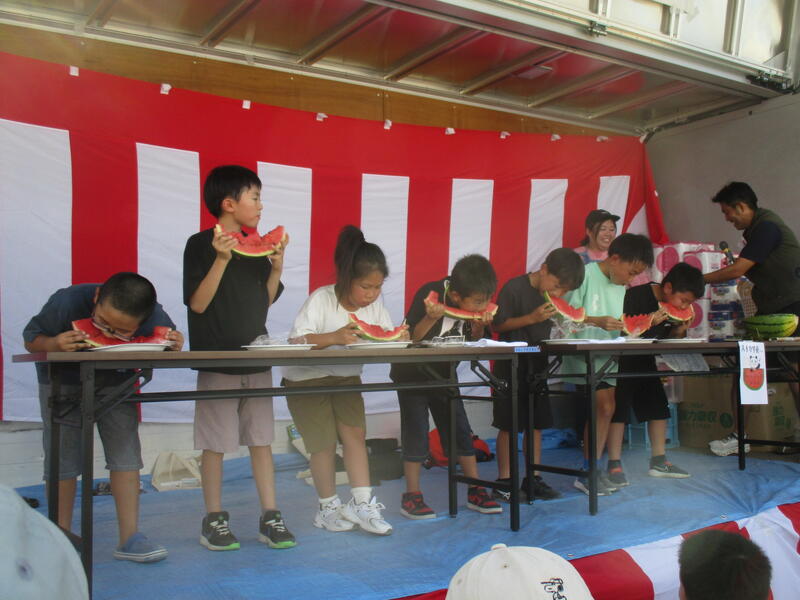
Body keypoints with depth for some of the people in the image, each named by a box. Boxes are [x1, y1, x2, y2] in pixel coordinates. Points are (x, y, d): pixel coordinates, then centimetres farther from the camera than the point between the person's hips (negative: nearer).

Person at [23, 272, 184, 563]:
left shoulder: (156, 318, -29)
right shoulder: (67, 304, -33)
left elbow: (170, 338, -5)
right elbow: (30, 339, -15)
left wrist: (174, 344, -30)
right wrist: (54, 344, -39)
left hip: (114, 380, 1)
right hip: (62, 379, -1)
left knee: (125, 451, -7)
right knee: (62, 456, -1)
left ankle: (129, 538, 0)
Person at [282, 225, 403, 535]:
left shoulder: (375, 303, -6)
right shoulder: (321, 299, -23)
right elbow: (297, 339, -33)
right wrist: (335, 337, -46)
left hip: (346, 377, 5)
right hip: (306, 379, -4)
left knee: (355, 432, -6)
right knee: (324, 442, -2)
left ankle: (361, 502, 3)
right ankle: (328, 507, 16)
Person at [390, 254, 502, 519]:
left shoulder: (474, 305, -10)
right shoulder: (430, 294, -25)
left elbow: (473, 343, 0)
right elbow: (410, 338, -23)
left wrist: (479, 326, -20)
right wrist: (431, 318, -39)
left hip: (444, 374, 5)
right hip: (412, 374, -5)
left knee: (460, 431, 5)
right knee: (416, 433, -3)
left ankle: (475, 492, 13)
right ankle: (412, 496, 6)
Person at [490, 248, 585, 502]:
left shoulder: (553, 295, 6)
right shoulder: (514, 288, -14)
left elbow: (549, 329, 14)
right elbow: (497, 325, -16)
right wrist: (532, 318, -22)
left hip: (538, 362, 7)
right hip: (511, 364, -7)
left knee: (536, 421, 10)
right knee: (509, 423, -1)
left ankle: (533, 478, 20)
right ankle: (503, 481, 8)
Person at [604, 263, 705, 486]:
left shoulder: (674, 307, 0)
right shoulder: (637, 295, -21)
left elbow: (667, 338, 9)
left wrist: (679, 330, -12)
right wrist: (649, 321, -34)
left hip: (646, 361, 8)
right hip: (622, 360, -8)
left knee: (659, 407, 7)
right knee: (619, 408, -9)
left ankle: (658, 461, 16)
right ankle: (614, 465, -5)